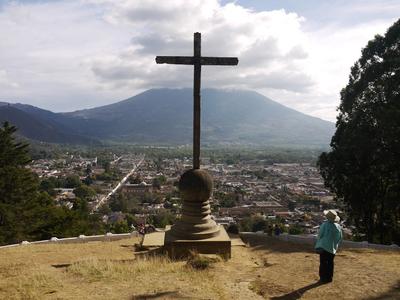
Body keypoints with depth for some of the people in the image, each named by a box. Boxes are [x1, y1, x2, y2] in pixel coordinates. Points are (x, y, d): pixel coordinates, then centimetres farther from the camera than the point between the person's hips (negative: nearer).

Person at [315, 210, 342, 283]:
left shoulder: (325, 225, -17)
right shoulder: (338, 226, -1)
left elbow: (320, 235, -12)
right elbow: (339, 238, 6)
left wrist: (318, 245, 5)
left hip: (324, 247, -5)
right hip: (332, 248, 5)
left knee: (323, 263, 3)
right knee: (330, 263, 16)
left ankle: (323, 278, 6)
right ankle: (329, 277, 22)